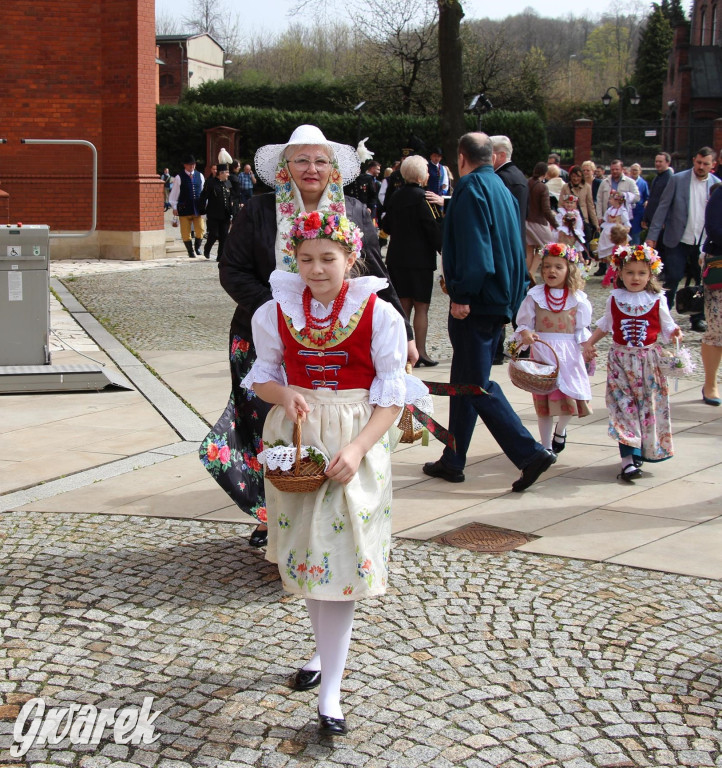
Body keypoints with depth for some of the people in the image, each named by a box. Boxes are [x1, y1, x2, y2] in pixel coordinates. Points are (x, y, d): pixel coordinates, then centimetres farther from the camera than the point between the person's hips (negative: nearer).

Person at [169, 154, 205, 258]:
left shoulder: (199, 176, 7)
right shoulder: (179, 177, -2)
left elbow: (203, 191, 14)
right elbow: (174, 193, 1)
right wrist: (174, 207, -2)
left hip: (197, 207, 2)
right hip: (184, 208, -2)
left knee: (200, 230, -2)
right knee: (185, 232, 2)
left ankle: (197, 247, 20)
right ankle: (190, 251, 15)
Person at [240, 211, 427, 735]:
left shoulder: (379, 315, -9)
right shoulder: (277, 313, 0)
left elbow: (392, 397, -7)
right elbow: (263, 376, 11)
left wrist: (356, 449, -20)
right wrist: (284, 396, -12)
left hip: (356, 442, -3)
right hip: (295, 438, 4)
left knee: (342, 555, -6)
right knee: (305, 549, 13)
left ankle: (331, 690, -1)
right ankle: (326, 649, 36)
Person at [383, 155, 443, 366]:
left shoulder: (397, 196, 9)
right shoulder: (422, 198, -13)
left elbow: (387, 226, 16)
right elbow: (434, 228, -15)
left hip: (396, 259, 7)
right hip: (419, 259, -7)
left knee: (404, 305, 11)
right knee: (421, 306, -1)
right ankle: (420, 352, -1)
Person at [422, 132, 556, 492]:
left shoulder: (471, 187, -11)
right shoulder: (501, 189, 18)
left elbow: (472, 246, -22)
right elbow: (511, 248, 21)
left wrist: (462, 294, -22)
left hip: (476, 303, -10)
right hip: (499, 299, 10)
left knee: (476, 384, -8)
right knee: (465, 381, 15)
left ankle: (530, 453, -13)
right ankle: (453, 461, 22)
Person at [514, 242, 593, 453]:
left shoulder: (577, 297, 2)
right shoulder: (535, 295, 1)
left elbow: (582, 328, 6)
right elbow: (524, 323, 4)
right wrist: (525, 333, -16)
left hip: (568, 353, 1)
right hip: (542, 351, 0)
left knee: (570, 396, -2)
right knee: (543, 399, 1)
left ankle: (560, 430, 30)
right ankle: (546, 446, 14)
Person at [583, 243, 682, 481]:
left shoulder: (657, 300, -1)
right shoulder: (614, 299, 4)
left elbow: (666, 327, 4)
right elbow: (605, 325, 17)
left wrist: (674, 333, -17)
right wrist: (589, 342, 8)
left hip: (649, 361, 0)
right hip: (620, 360, 0)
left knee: (649, 406, 3)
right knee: (624, 404, -8)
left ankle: (640, 452, 18)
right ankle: (630, 458, -13)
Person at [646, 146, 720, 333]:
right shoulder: (678, 180, -3)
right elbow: (663, 207, -3)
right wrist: (652, 235, -8)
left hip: (705, 243, 2)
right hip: (678, 241, -2)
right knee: (672, 279, -2)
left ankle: (698, 318, 19)